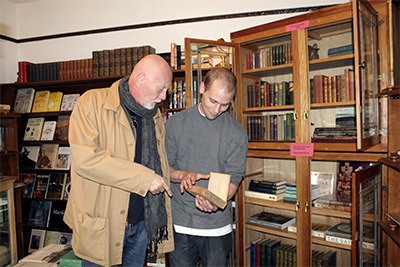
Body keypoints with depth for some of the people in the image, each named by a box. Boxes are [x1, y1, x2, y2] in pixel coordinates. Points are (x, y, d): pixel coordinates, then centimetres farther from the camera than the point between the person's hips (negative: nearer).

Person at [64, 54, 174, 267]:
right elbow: (85, 158, -24)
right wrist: (144, 177, -22)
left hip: (142, 222, 6)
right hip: (101, 223, -5)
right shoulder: (93, 102, -12)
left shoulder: (155, 116, 9)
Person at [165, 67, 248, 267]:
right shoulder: (175, 123, -1)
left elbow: (233, 179, -3)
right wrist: (182, 175, -19)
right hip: (179, 223, 1)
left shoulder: (237, 133, -3)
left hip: (217, 227, 0)